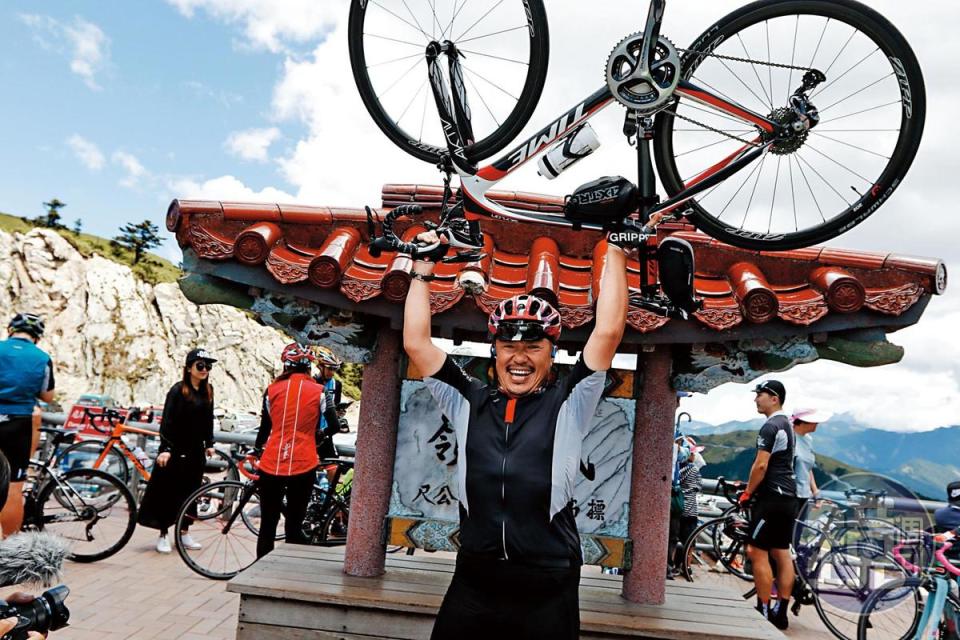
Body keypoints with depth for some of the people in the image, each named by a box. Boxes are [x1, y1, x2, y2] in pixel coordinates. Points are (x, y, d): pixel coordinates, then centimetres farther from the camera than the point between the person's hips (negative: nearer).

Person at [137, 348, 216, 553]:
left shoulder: (208, 390, 6)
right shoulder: (178, 390, -11)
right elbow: (167, 421, -14)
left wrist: (209, 444, 11)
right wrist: (165, 448, -20)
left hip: (195, 451, 5)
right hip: (175, 450, -5)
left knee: (190, 491, 11)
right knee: (168, 492, 2)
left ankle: (184, 533, 22)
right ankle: (163, 535, 13)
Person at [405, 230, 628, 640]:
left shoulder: (568, 405, 1)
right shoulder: (468, 403, 7)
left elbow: (608, 332, -5)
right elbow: (416, 343, 6)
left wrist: (616, 250, -3)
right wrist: (423, 270, 10)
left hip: (547, 592, -2)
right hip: (472, 584, 2)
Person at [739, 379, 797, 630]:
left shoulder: (770, 426, -14)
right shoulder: (787, 425, 17)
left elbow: (761, 465, -20)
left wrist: (747, 492, -9)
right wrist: (752, 487, 21)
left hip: (771, 497, -10)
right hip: (788, 497, 10)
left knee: (758, 553, -5)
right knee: (782, 553, 10)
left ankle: (764, 611, -1)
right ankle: (781, 612, 14)